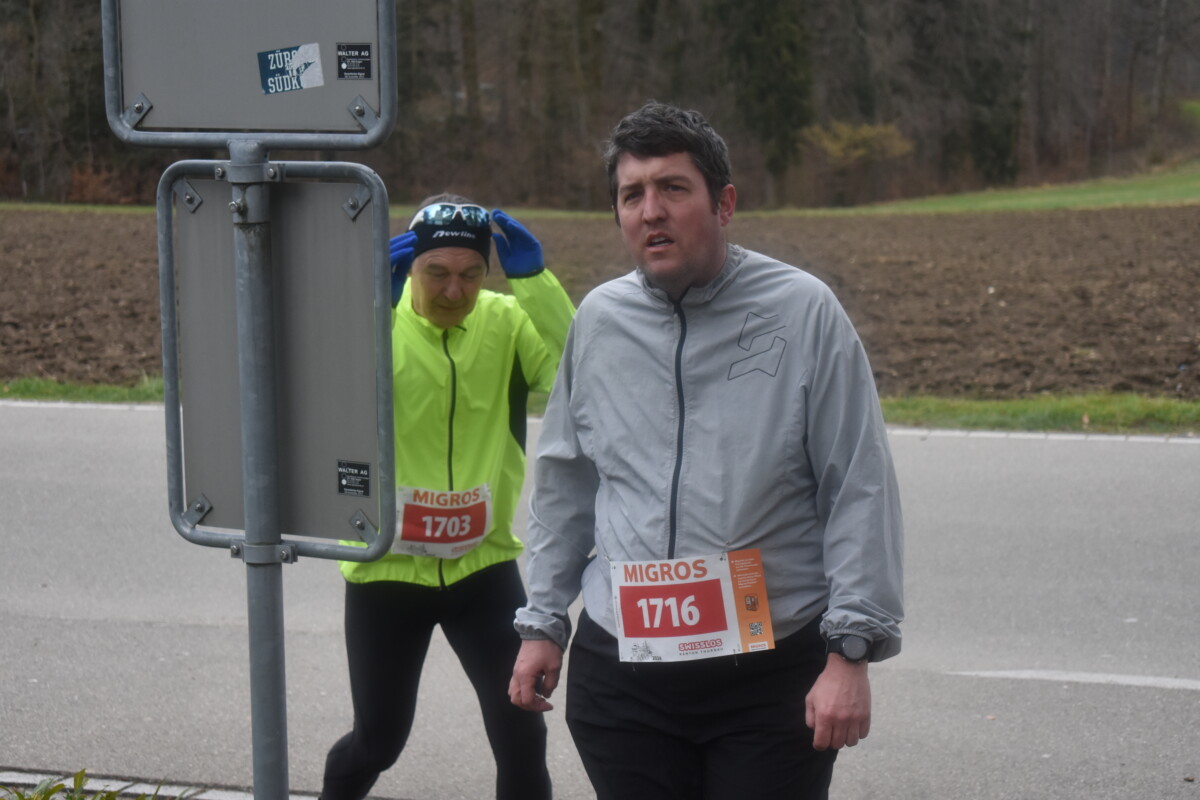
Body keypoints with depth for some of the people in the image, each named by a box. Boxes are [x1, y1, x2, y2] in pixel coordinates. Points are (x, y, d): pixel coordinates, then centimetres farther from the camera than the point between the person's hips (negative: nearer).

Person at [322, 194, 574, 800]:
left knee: (521, 733, -5)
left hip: (483, 563, 1)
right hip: (387, 567, -1)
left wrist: (534, 278, -31)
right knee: (379, 742, 12)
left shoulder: (506, 322, -5)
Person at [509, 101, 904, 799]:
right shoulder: (598, 320, 8)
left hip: (772, 674, -3)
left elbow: (860, 491, -4)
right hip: (619, 670, 3)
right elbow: (564, 486, 19)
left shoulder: (803, 312, -3)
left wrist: (852, 650, -8)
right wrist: (543, 623, 18)